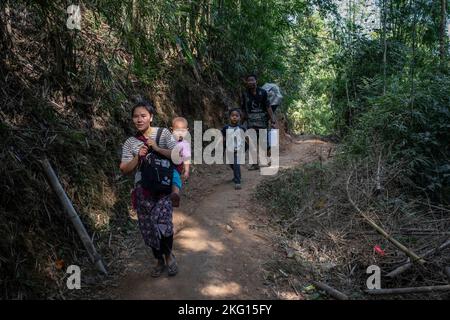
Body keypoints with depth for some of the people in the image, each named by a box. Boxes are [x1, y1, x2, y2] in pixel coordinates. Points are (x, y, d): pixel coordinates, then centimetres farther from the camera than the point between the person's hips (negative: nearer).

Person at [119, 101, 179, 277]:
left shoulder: (163, 133, -2)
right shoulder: (130, 142, 5)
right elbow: (124, 169, 4)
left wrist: (157, 148, -17)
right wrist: (138, 157, -11)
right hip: (142, 190, 3)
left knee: (163, 225, -15)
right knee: (148, 229, 9)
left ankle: (169, 254, 15)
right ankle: (159, 260, 32)